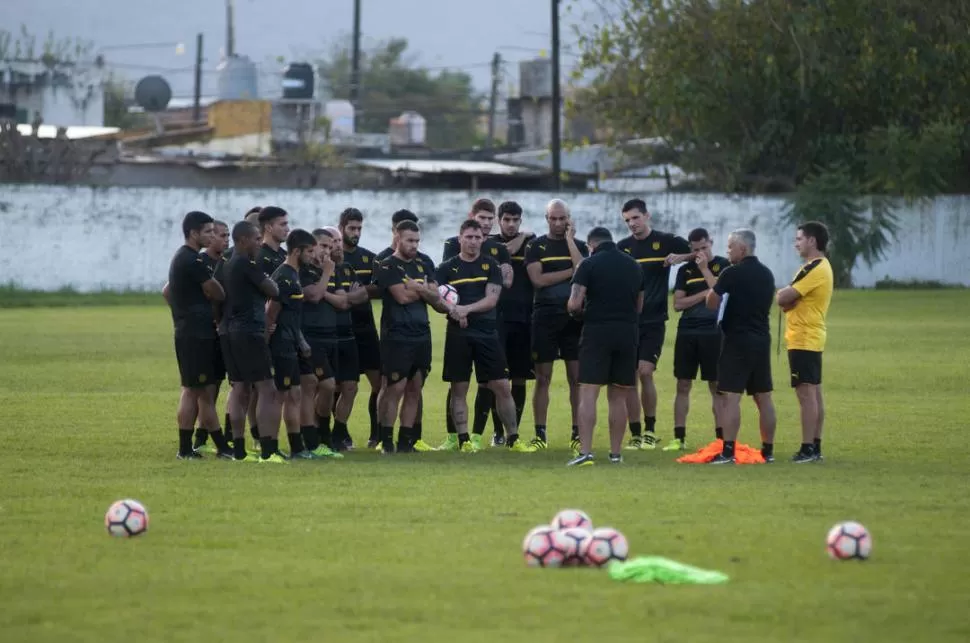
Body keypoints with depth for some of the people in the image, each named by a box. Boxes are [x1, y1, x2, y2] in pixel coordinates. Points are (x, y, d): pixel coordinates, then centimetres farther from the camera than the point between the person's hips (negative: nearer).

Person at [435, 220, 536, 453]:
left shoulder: (491, 266, 6)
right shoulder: (447, 268, 5)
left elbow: (492, 299, -4)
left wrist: (466, 308, -18)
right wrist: (453, 310, -23)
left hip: (487, 333, 1)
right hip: (458, 335, -1)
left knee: (502, 387, 0)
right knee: (458, 389, 1)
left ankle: (513, 439, 7)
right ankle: (463, 440, 6)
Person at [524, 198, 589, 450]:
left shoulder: (578, 246, 10)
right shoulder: (536, 246, 6)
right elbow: (538, 279, -8)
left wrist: (569, 239, -6)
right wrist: (571, 272, -7)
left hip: (574, 317, 1)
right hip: (545, 317, -1)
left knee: (577, 377, 0)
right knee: (543, 377, 0)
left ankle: (578, 433, 4)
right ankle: (540, 434, 4)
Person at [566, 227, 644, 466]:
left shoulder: (589, 264, -5)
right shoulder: (633, 266, 11)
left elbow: (574, 305, -11)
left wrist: (580, 312, 10)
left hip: (597, 332, -4)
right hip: (628, 333, 4)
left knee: (588, 395, -6)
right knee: (618, 397, 11)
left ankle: (585, 452, -15)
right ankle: (616, 453, 12)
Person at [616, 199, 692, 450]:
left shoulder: (666, 241, 0)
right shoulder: (622, 247, 8)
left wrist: (681, 257, -14)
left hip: (654, 321, -3)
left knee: (645, 372, -13)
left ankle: (650, 431, 2)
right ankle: (635, 434, 8)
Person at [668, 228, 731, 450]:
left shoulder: (722, 265, 2)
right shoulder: (686, 270, 10)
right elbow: (678, 303, 3)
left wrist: (705, 269, -12)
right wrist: (704, 294, -8)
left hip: (713, 333, -3)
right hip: (687, 332, 3)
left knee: (716, 386, -1)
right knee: (683, 385, 3)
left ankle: (721, 438, 1)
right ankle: (679, 438, 7)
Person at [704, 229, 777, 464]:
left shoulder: (732, 273, -12)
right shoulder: (766, 274, 11)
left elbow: (711, 303, -8)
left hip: (737, 340, -7)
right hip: (762, 339, 7)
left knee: (731, 396, -8)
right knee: (764, 397, 11)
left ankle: (728, 452, -15)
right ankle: (768, 450, 14)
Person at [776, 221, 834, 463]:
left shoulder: (814, 269, -17)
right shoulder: (822, 266, 16)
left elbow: (783, 299, -19)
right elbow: (786, 301, 13)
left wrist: (785, 293, 2)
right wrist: (789, 295, -8)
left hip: (803, 340, -10)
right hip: (813, 339, 10)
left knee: (806, 393, -10)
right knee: (814, 393, 11)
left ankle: (808, 449, -12)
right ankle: (815, 447, 15)